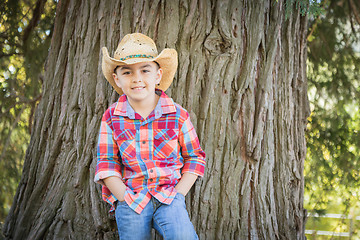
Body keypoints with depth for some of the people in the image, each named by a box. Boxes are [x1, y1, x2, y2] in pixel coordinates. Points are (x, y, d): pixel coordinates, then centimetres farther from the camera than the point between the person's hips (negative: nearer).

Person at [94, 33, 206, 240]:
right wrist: (126, 199, -7)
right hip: (130, 197, 2)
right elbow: (107, 164, 3)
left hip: (168, 195, -2)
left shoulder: (178, 115, 1)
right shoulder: (112, 118, 4)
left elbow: (195, 157, 7)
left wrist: (177, 195, -4)